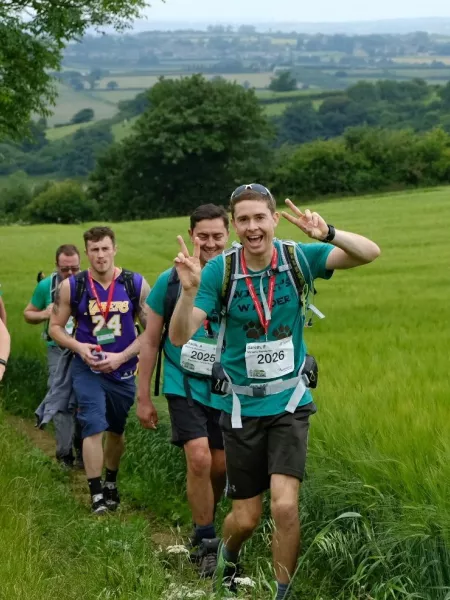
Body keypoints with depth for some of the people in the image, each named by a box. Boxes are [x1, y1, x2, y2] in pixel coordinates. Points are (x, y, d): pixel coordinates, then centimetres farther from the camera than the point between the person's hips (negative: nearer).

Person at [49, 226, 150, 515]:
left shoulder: (136, 284, -9)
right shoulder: (72, 286, -9)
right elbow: (55, 327, 0)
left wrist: (122, 356, -15)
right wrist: (79, 347, -18)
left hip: (123, 370, 2)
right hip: (88, 369, -2)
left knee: (116, 429, 17)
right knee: (94, 426, -14)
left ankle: (111, 484, 38)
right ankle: (97, 496, -7)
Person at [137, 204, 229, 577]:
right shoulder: (171, 281, -6)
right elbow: (151, 341, 2)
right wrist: (143, 397, 3)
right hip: (185, 386, -2)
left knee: (220, 467, 8)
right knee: (198, 459, -16)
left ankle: (204, 527, 33)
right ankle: (206, 543, -1)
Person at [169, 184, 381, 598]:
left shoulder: (299, 258, -9)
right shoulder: (219, 270, -12)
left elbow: (370, 253, -18)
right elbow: (179, 337, -17)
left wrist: (327, 234, -37)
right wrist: (189, 289, -36)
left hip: (290, 402, 0)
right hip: (243, 407, 0)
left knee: (285, 506, -16)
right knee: (246, 516, 8)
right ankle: (228, 557, 44)